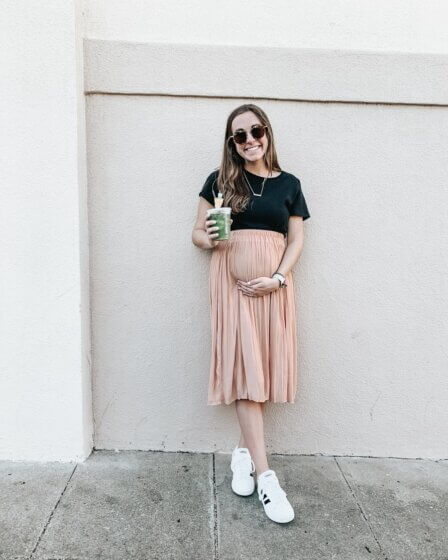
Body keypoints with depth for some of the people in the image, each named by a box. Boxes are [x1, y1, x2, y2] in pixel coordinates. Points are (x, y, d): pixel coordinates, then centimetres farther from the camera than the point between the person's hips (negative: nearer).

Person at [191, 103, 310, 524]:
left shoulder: (289, 184, 11)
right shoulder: (219, 180, 7)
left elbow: (296, 240, 7)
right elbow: (197, 233, 8)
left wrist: (277, 278, -9)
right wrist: (210, 239, -15)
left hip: (273, 282, 2)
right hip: (232, 280, -2)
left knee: (261, 365, 2)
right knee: (244, 366, -6)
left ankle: (244, 451, 22)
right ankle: (265, 475, -1)